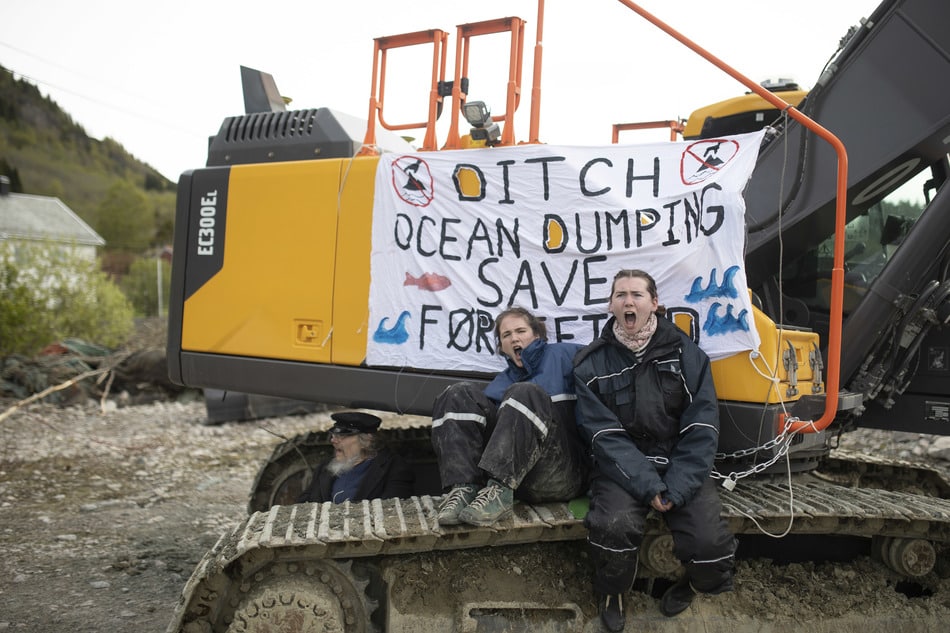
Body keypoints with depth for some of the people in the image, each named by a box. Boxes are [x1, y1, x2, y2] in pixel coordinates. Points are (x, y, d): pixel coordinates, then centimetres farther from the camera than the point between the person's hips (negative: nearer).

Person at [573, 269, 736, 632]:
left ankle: (692, 584, 17)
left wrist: (676, 489, -16)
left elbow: (701, 429, -4)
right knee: (614, 525, -31)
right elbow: (606, 436, -7)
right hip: (622, 469, -1)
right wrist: (649, 487, -19)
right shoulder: (592, 364, 0)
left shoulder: (686, 353, 2)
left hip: (681, 468, 1)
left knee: (710, 543, -22)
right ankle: (611, 596, 4)